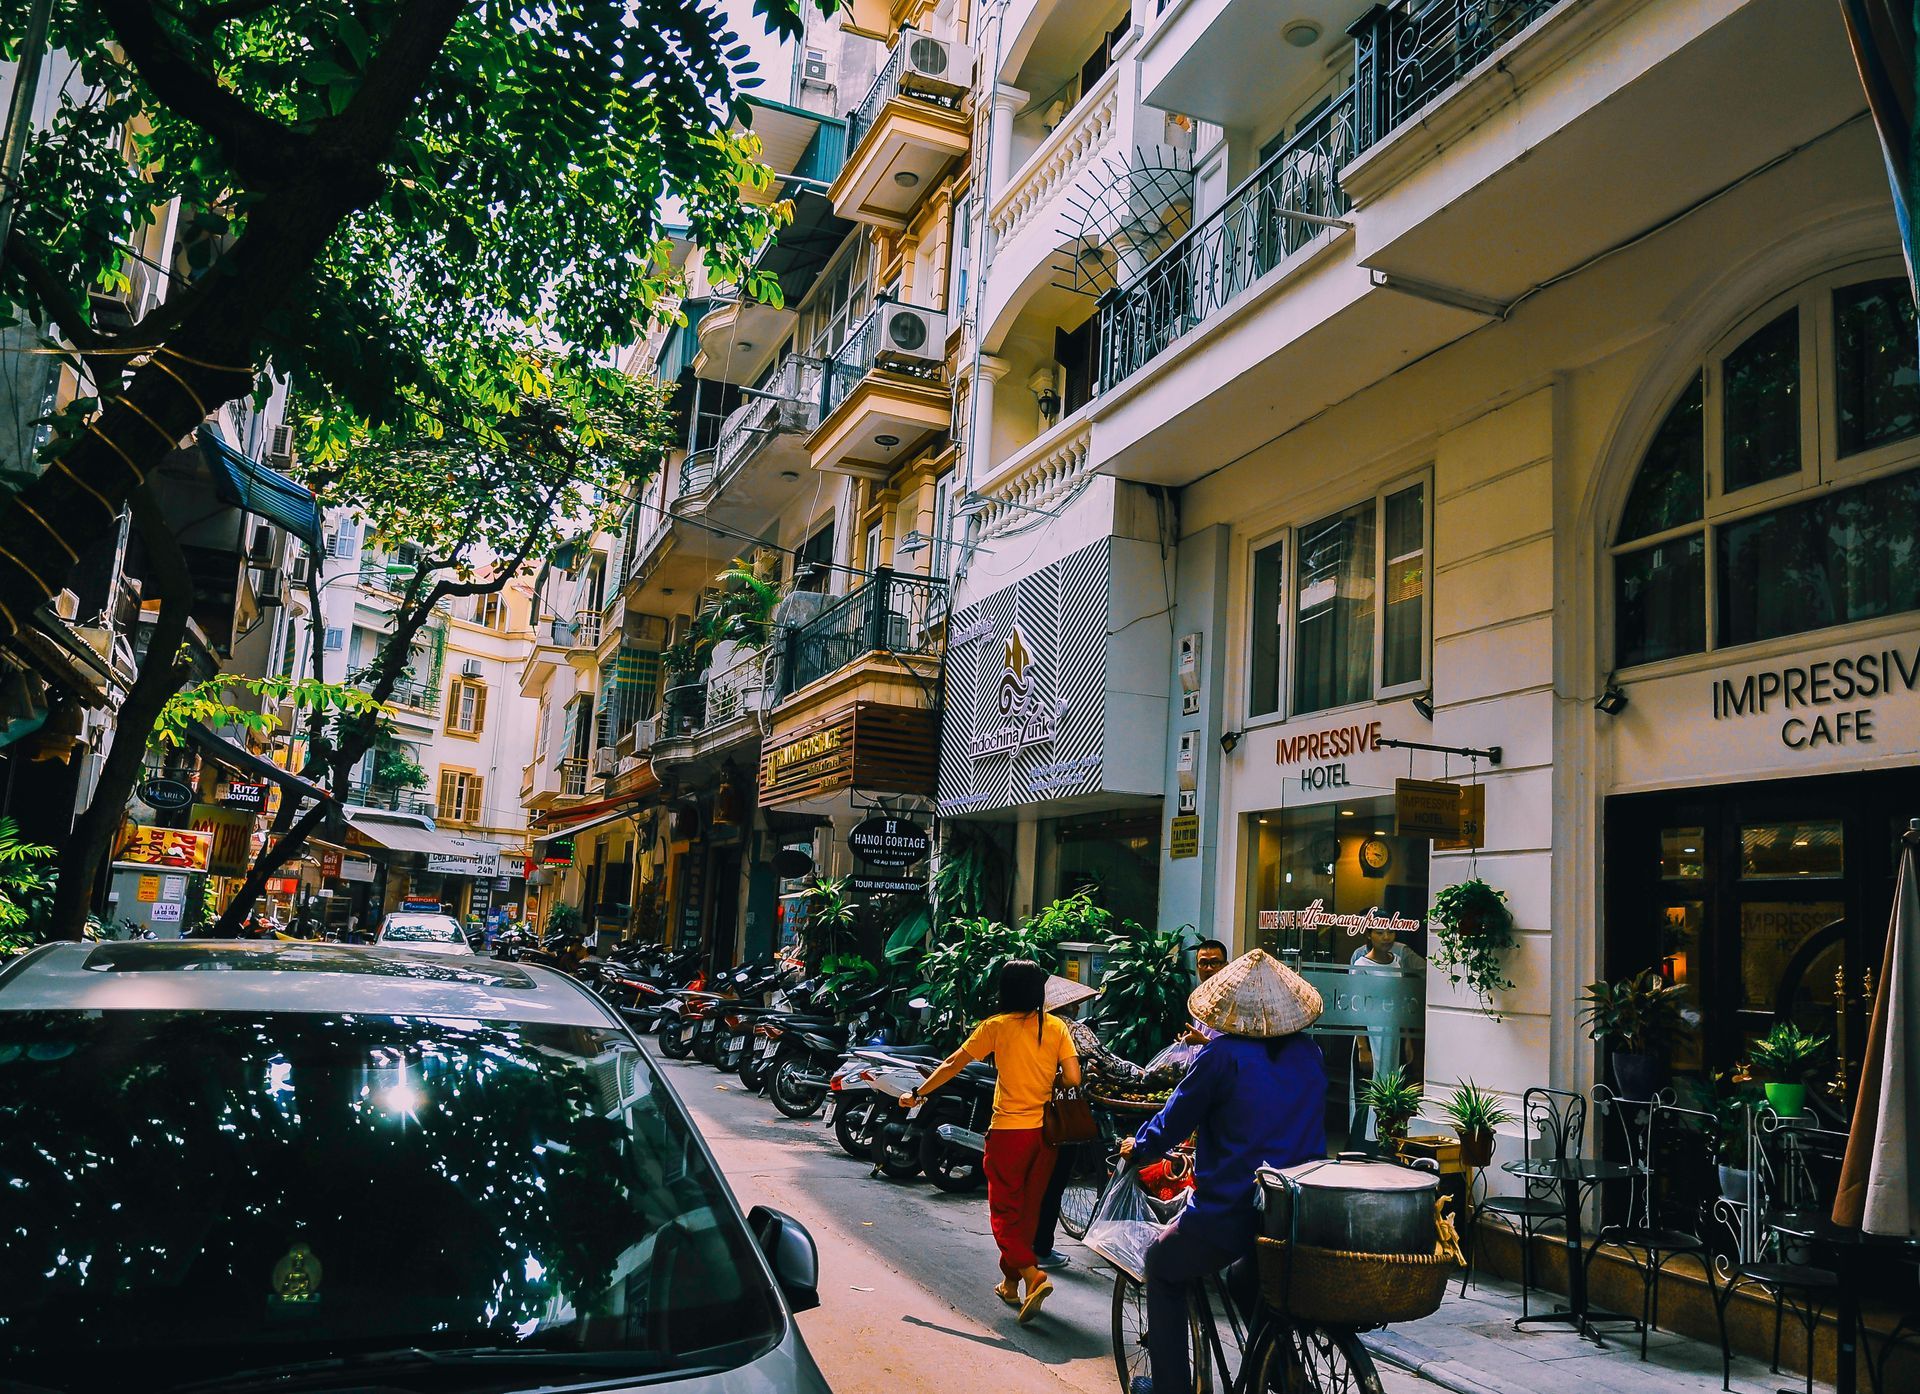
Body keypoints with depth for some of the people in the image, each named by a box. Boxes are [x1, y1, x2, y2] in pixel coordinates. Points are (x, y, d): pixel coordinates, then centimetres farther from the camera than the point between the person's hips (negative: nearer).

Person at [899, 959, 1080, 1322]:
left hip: (1009, 1130, -4)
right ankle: (1010, 1282, 28)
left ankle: (1032, 1274, -15)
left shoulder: (997, 1026, -7)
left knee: (1005, 1211, 5)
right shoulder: (1056, 1026, 0)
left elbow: (953, 1064, -3)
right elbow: (1073, 1078, -6)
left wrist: (918, 1094, 8)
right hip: (1046, 1130, 4)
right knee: (1028, 1209, 17)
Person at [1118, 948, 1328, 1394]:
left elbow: (1174, 1121, -5)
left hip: (1228, 1216, -5)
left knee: (1162, 1266, 21)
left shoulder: (1221, 1055, -15)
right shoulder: (1309, 1055, 2)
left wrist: (1137, 1148, 17)